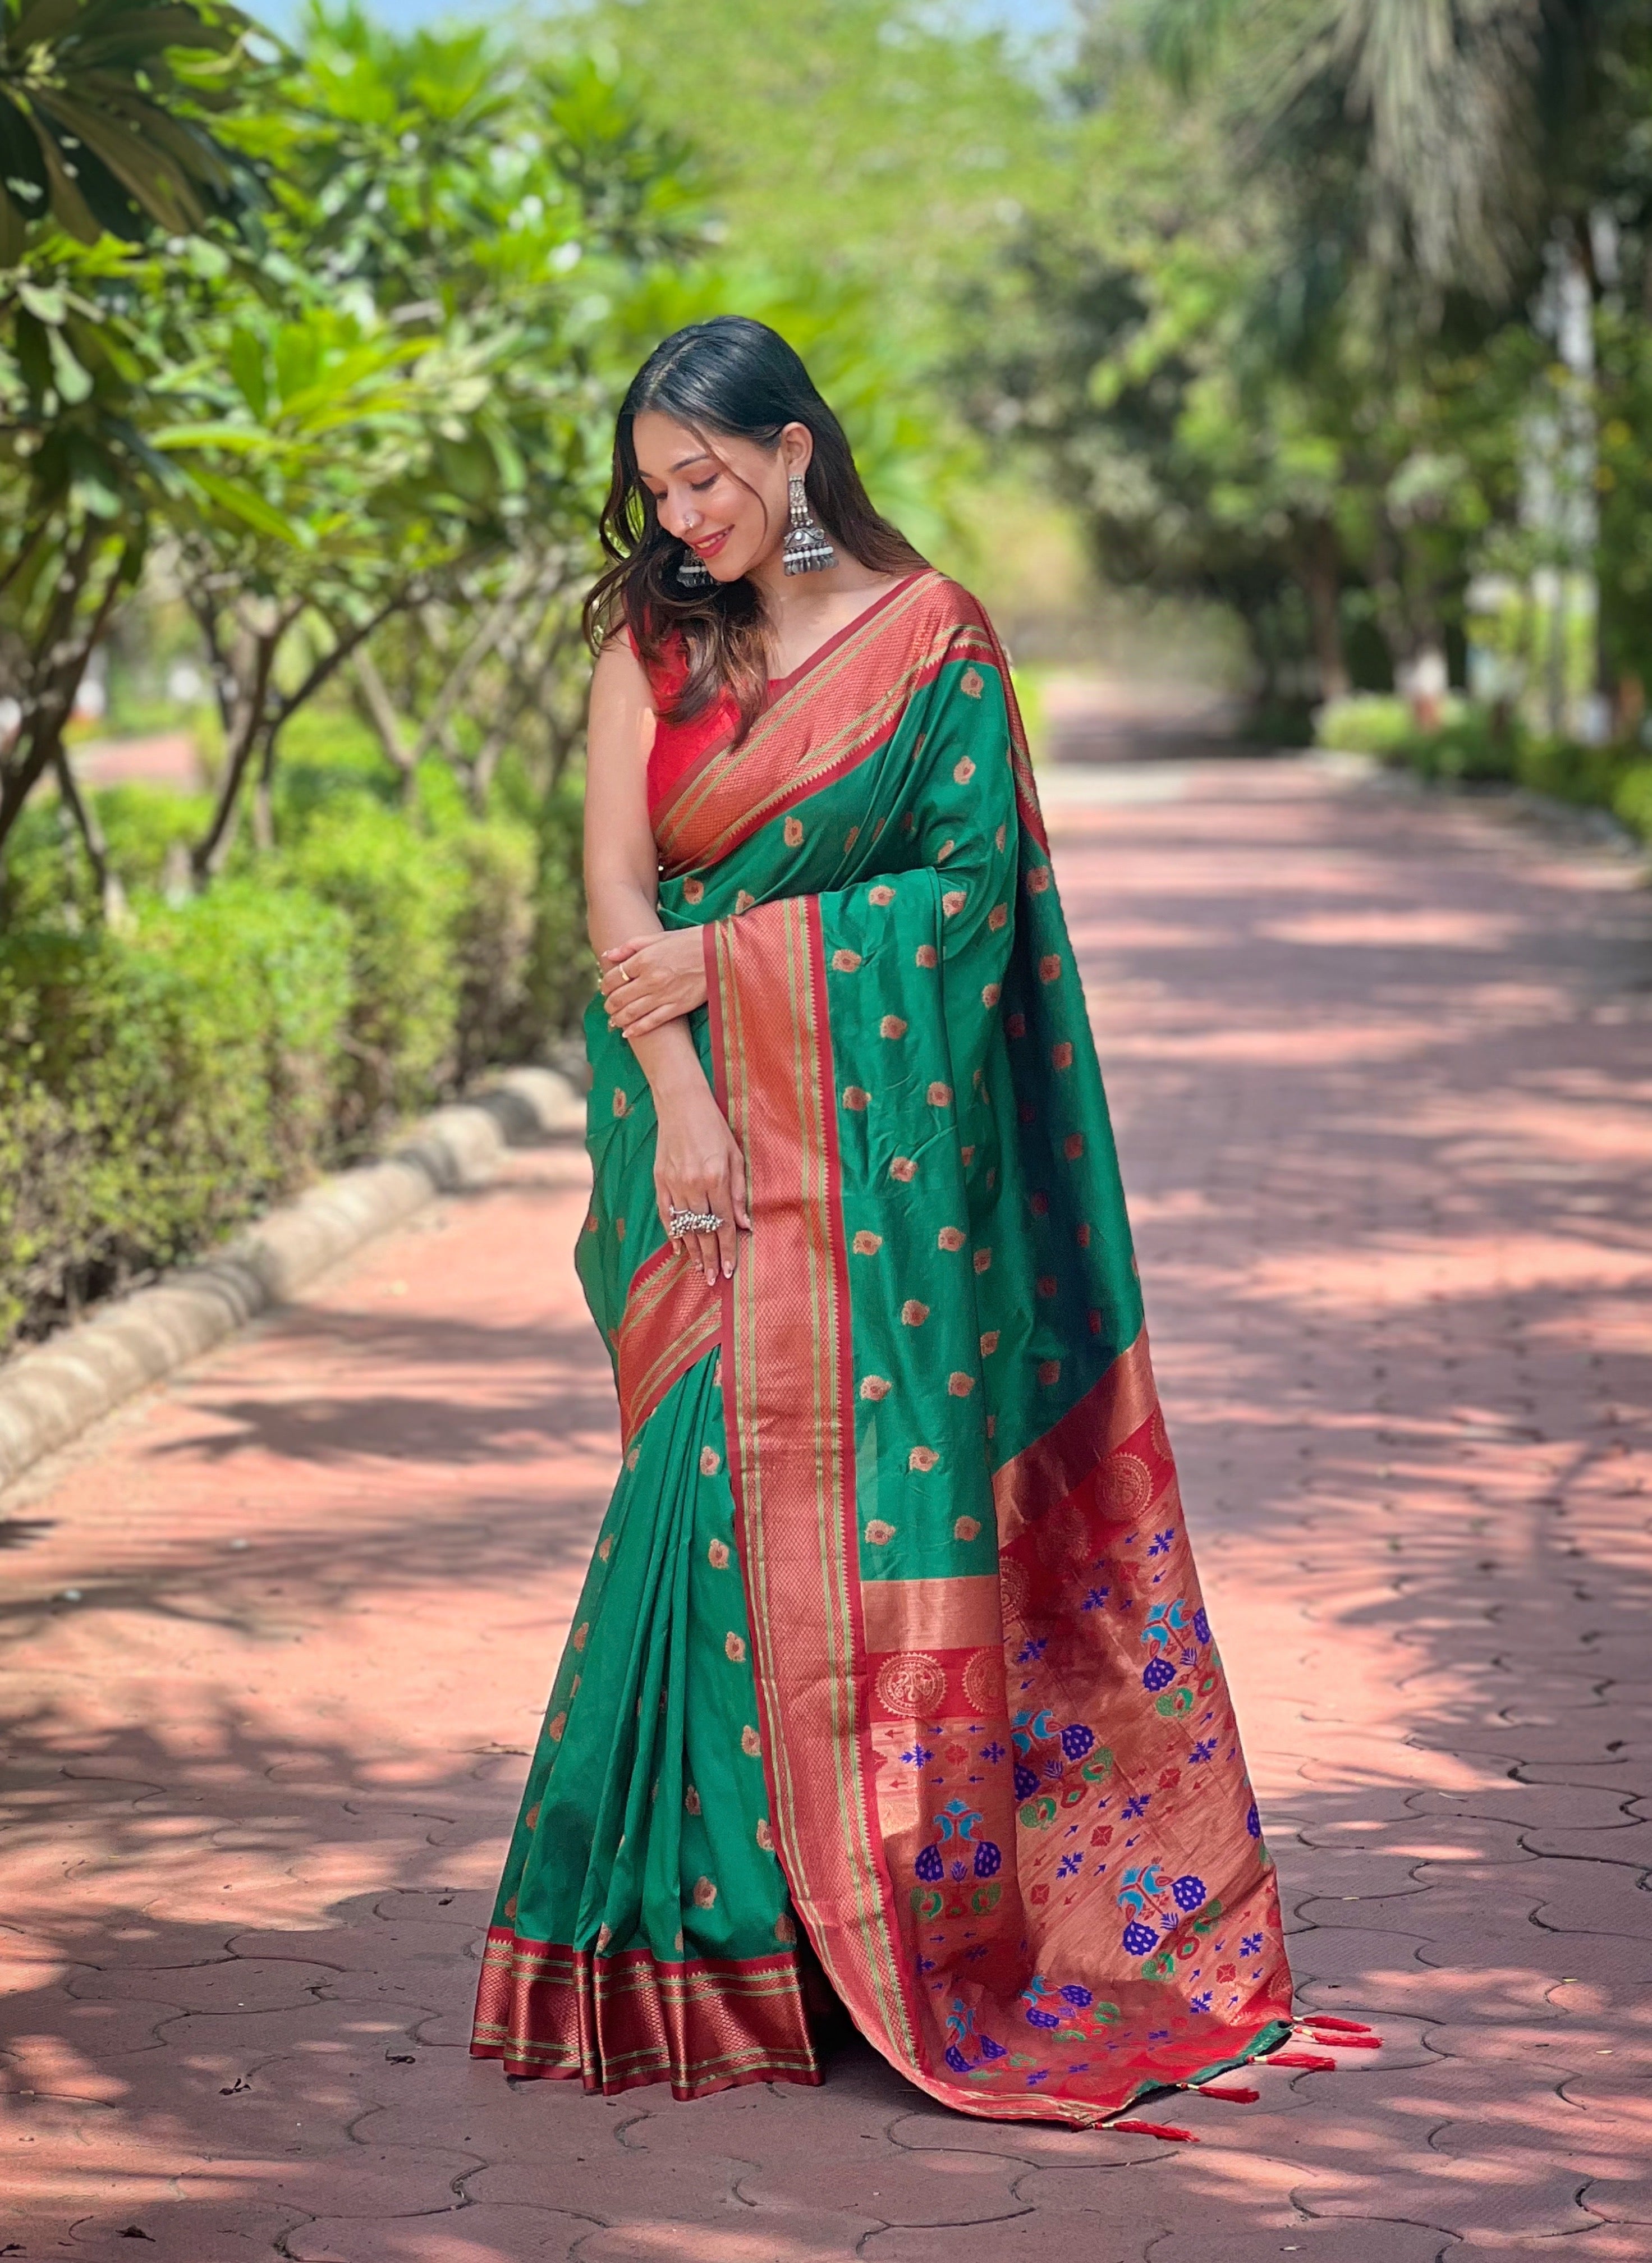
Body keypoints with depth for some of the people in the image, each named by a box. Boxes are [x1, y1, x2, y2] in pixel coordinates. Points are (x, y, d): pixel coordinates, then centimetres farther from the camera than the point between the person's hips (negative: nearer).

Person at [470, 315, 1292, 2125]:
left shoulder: (931, 637, 2)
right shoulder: (650, 646, 9)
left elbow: (974, 883, -4)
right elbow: (618, 888, 2)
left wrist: (728, 960, -9)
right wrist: (681, 1105, -11)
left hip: (880, 1138, -2)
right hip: (704, 1118, 2)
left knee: (884, 1489, -4)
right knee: (721, 1484, -4)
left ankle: (911, 1925, 4)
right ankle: (725, 1928, 2)